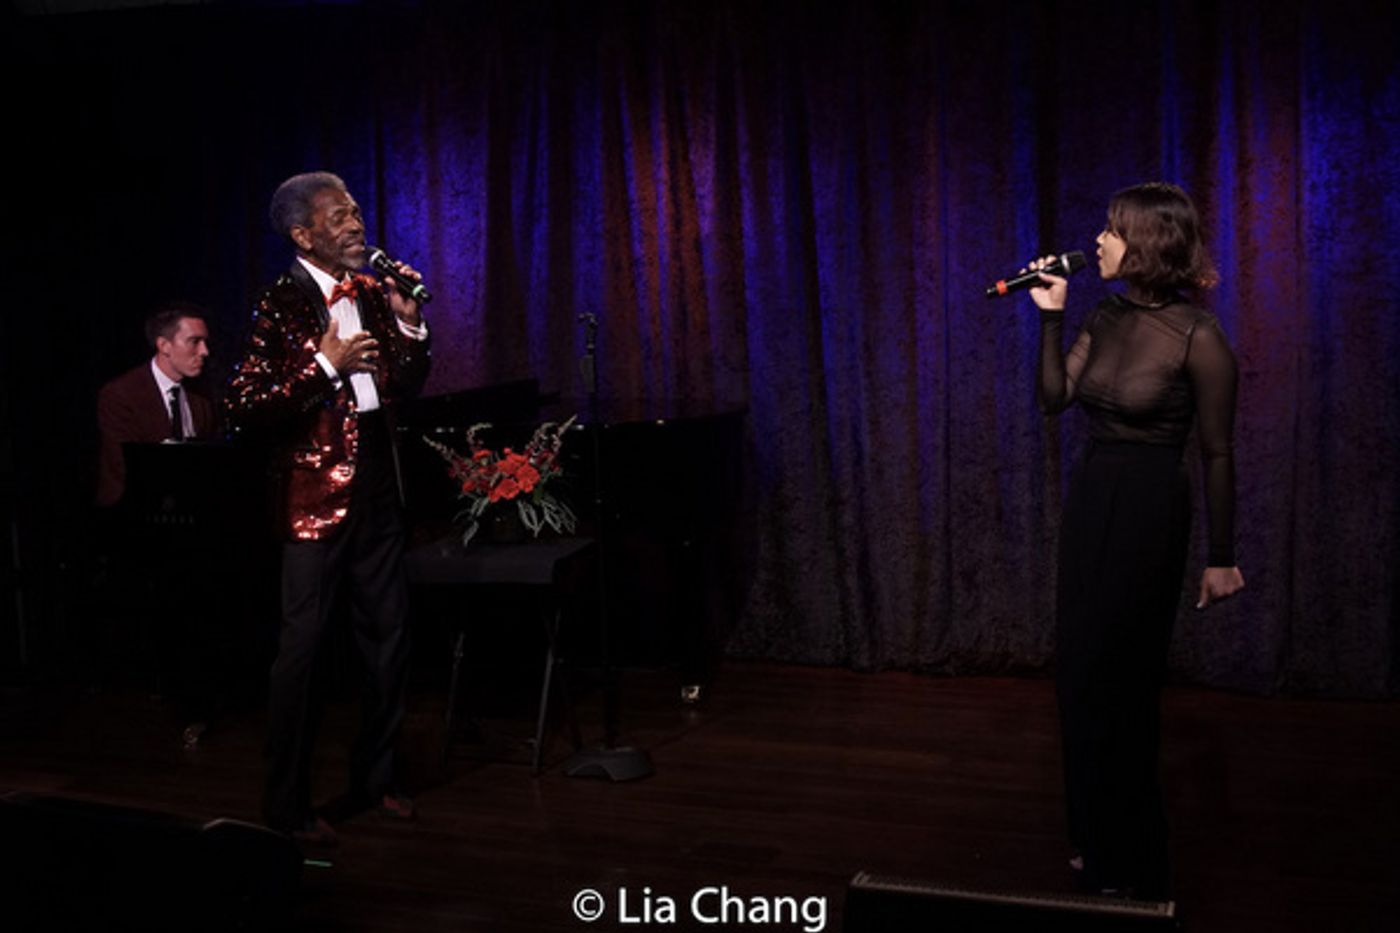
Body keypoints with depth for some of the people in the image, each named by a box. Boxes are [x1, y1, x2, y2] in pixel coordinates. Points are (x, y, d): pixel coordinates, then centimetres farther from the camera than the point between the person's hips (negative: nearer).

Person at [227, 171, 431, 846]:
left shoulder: (370, 294, 9)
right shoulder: (281, 306, -11)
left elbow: (406, 386, 15)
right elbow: (243, 410, -18)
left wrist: (408, 321, 0)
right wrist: (323, 366, -22)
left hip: (376, 487, 7)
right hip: (316, 493, -7)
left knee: (387, 638, 14)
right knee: (302, 647, -2)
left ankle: (374, 777, 30)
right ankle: (287, 803, 9)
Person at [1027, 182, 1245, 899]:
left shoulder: (1196, 336, -17)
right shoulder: (1105, 319, 4)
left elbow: (1217, 454, -13)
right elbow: (1054, 398, 2)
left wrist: (1221, 558, -10)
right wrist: (1050, 316, -5)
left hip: (1148, 510, -7)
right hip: (1091, 498, 7)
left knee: (1116, 680, 3)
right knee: (1080, 671, 14)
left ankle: (1129, 867, 21)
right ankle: (1096, 840, 32)